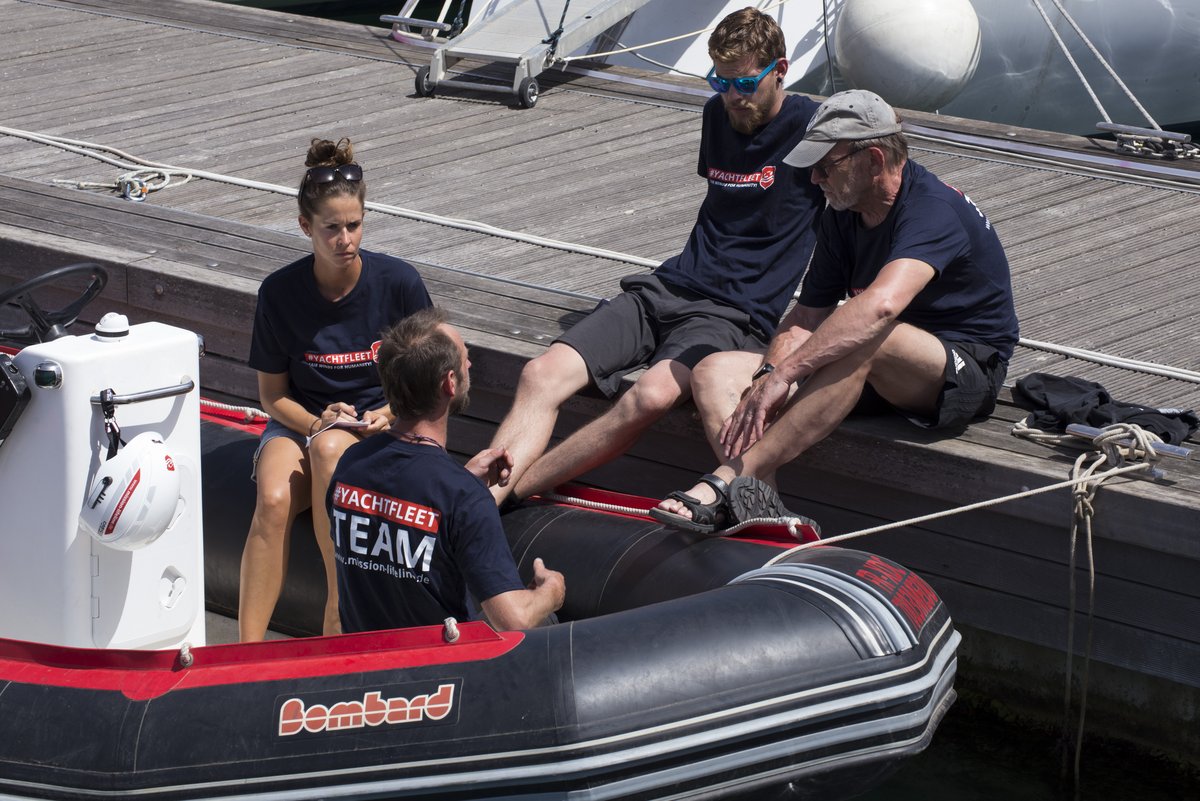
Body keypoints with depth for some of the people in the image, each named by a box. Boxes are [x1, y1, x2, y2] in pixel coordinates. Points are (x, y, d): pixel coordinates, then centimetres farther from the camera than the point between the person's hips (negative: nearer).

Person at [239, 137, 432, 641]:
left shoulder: (399, 283, -7)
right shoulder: (280, 292, -4)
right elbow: (272, 394, 5)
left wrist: (392, 414, -16)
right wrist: (318, 422, -14)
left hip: (379, 429, -1)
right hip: (301, 422, 1)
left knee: (329, 449, -37)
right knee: (273, 500, -32)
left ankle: (338, 617, -29)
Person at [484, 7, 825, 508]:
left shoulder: (809, 126, -2)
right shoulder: (718, 115, 18)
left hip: (736, 314, -7)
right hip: (665, 289, 7)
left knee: (652, 396, -37)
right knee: (542, 375, -19)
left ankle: (505, 495, -32)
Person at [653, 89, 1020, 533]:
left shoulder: (933, 210, -22)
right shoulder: (843, 215, 5)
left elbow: (882, 305, -40)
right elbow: (808, 316, 4)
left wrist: (783, 375, -43)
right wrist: (768, 375, -17)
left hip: (966, 370, -8)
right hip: (877, 374, 9)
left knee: (864, 339, -41)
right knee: (716, 372, -7)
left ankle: (729, 480, -41)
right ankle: (760, 505, -35)